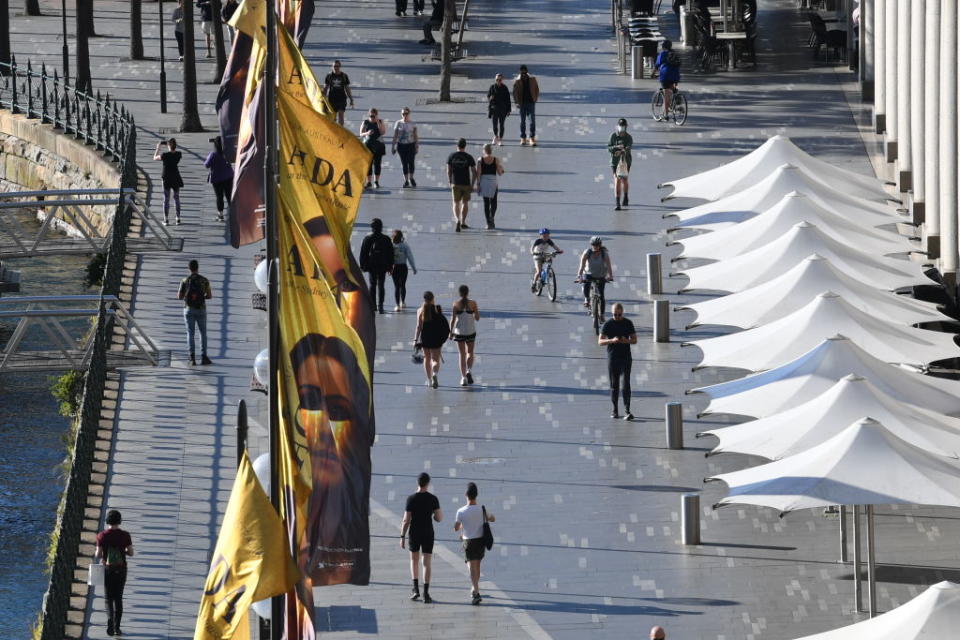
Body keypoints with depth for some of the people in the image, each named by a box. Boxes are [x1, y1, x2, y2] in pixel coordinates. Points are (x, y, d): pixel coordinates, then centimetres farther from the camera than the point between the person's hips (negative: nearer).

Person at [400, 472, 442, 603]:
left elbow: (406, 520, -9)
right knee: (427, 563, 3)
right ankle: (426, 593, -4)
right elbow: (439, 518, -6)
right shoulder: (433, 499, -6)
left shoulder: (411, 499, -9)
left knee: (414, 560, 17)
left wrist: (402, 537, -2)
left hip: (414, 533, 0)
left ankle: (416, 588, 7)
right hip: (428, 533, 0)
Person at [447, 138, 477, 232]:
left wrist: (450, 183, 11)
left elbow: (448, 171, -1)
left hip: (455, 184, 0)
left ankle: (457, 220, -17)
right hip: (466, 184, 0)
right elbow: (474, 172, -5)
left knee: (456, 203, 7)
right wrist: (472, 185, 4)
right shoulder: (469, 157, -5)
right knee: (465, 203, 17)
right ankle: (463, 223, 22)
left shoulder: (452, 156, -2)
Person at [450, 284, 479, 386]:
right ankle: (469, 371, -6)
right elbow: (477, 318, -2)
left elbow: (453, 319, -7)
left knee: (462, 354, 9)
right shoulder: (473, 303, -7)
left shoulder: (456, 304, -8)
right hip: (471, 331, 0)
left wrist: (451, 332, 2)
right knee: (470, 353, 17)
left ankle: (463, 377, 6)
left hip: (459, 332, 0)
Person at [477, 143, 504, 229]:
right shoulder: (496, 159, -1)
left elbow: (478, 173, -4)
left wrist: (478, 184, 0)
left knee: (486, 203, 7)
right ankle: (492, 217, -17)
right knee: (493, 202, 8)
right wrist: (501, 169, 24)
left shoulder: (480, 160, 0)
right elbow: (499, 173, 2)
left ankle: (488, 223, 4)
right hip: (493, 181, -1)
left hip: (483, 181, 1)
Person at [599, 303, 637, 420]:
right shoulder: (608, 324, 1)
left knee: (626, 385, -9)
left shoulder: (628, 323, 3)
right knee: (614, 385, 6)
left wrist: (626, 341, -15)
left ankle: (627, 411, -12)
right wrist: (612, 340, -21)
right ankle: (615, 410, 16)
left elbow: (634, 340, 7)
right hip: (612, 357, 1)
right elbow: (600, 341, -2)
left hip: (626, 357, -1)